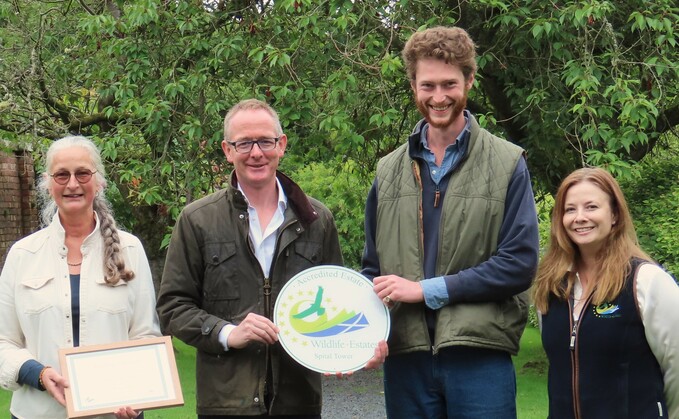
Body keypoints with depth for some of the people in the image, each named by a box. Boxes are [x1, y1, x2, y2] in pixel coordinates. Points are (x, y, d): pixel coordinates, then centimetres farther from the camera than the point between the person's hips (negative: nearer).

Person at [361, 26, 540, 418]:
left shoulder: (507, 163, 2)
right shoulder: (389, 171, 14)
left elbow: (520, 263, -7)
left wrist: (427, 289, -12)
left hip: (479, 355, -3)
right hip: (405, 356, 3)